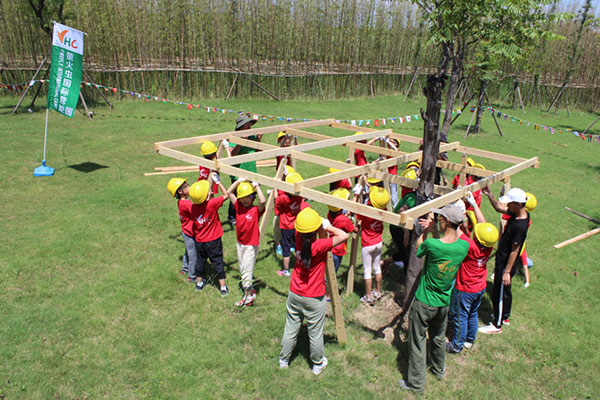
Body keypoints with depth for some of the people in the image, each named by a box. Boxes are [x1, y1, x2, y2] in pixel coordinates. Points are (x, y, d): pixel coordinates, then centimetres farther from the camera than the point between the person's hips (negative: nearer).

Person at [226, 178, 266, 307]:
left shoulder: (256, 210, -15)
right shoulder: (238, 207, -1)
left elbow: (262, 201, -36)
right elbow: (229, 192, -1)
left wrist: (256, 186, -26)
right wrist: (239, 180, -6)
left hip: (251, 245, -7)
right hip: (240, 243, 7)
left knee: (246, 271, -4)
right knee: (242, 270, 16)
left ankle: (249, 295, 11)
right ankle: (250, 291, 31)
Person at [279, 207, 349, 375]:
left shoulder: (299, 238, -11)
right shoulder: (319, 246, -27)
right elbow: (344, 236, -30)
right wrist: (329, 227, -18)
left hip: (294, 294, 5)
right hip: (314, 299, -5)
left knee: (290, 329, 20)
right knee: (315, 334, 15)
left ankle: (283, 360, 39)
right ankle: (318, 364, 35)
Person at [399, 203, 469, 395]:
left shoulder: (432, 245, -30)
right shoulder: (464, 246, -14)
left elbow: (418, 248, -7)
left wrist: (426, 230, 0)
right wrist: (433, 230, -1)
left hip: (424, 303, -6)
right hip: (444, 302, 6)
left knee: (418, 342, 10)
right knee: (439, 337, 28)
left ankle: (416, 383, 24)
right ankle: (439, 369, 50)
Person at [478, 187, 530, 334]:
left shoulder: (519, 226, -31)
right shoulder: (518, 213, -5)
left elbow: (514, 251, -26)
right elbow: (499, 207, 10)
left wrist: (506, 272, -19)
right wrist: (489, 194, -4)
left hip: (506, 265, -9)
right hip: (502, 260, 9)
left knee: (498, 294, 7)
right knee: (505, 291, 26)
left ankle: (497, 325, 24)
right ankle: (505, 317, 45)